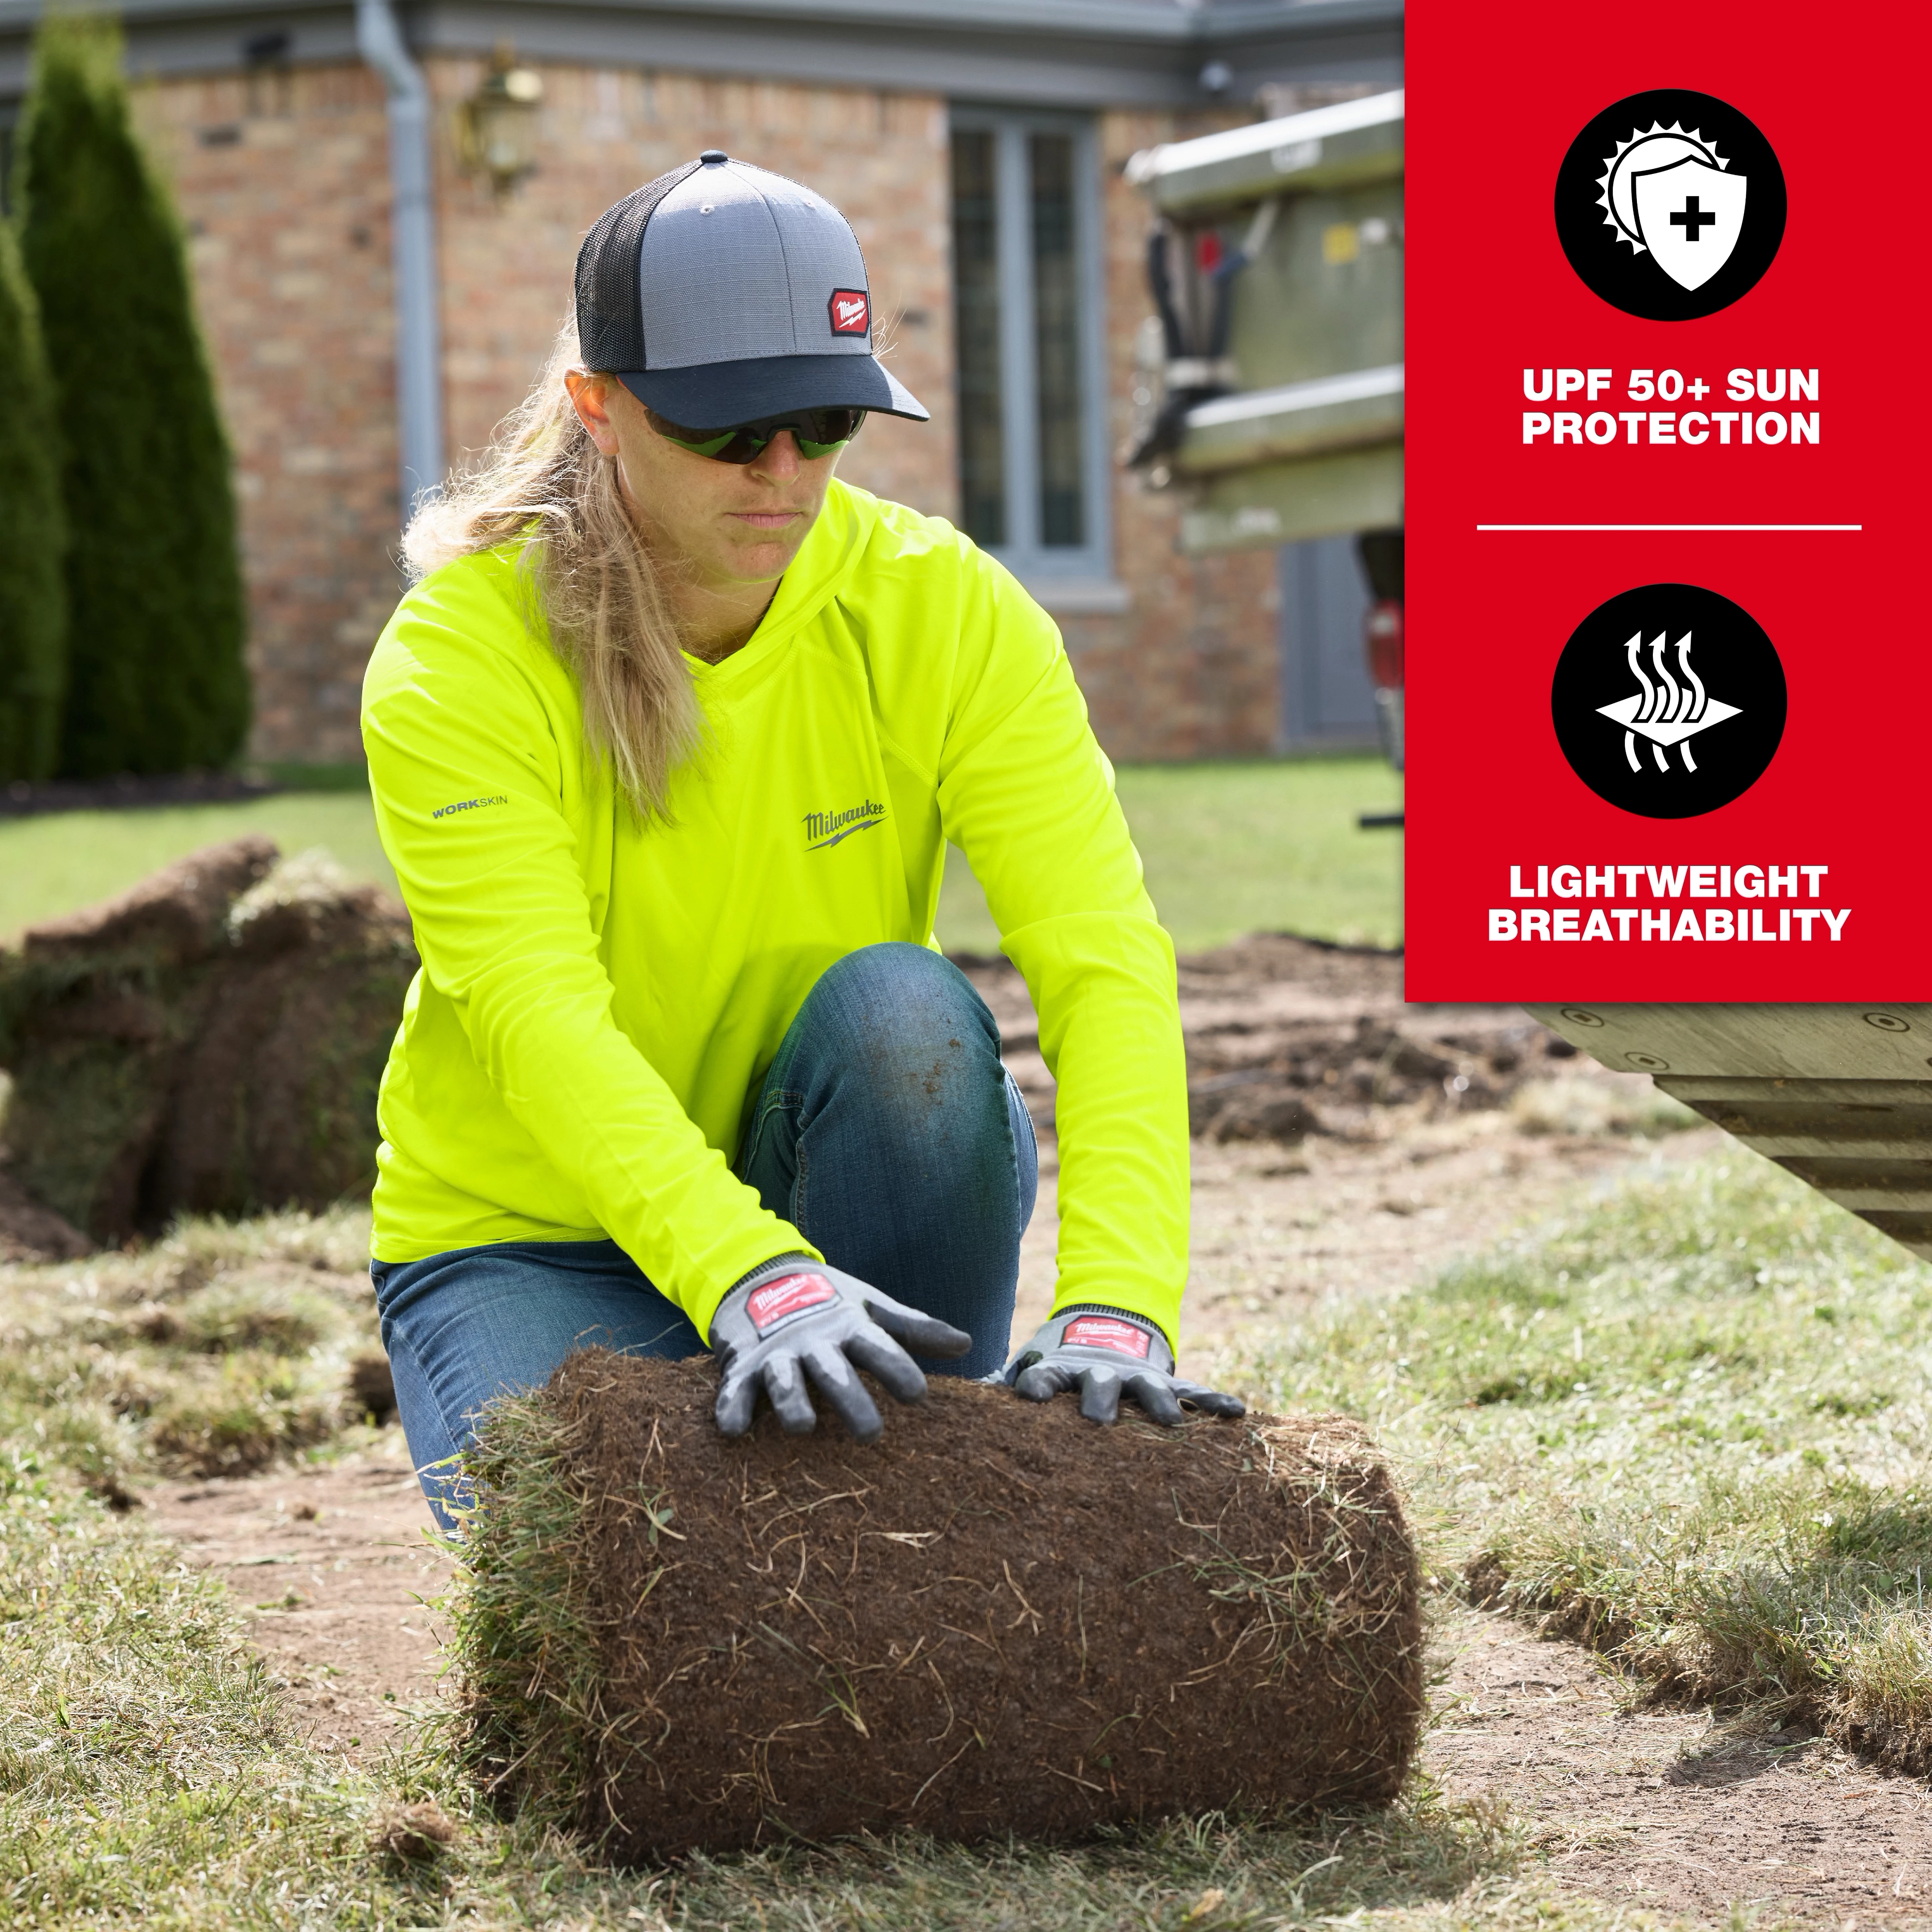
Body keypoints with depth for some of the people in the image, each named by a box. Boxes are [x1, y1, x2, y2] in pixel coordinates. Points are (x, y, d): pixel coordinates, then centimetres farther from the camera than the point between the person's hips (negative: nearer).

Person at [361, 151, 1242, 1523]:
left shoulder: (947, 612, -14)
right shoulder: (460, 654, -20)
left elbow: (1105, 958, -24)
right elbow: (539, 1017, -32)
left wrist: (1115, 1304, -41)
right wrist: (748, 1283, -49)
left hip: (834, 1200, 2)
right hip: (533, 1241, -2)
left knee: (903, 1003, -30)